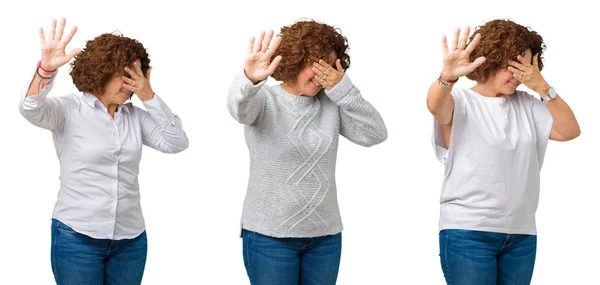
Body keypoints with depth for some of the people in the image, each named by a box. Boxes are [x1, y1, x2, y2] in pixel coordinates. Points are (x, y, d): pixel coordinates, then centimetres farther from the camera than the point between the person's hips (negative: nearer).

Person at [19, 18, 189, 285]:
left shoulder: (135, 116, 8)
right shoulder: (68, 110, -5)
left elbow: (177, 142, 0)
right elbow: (31, 109, -23)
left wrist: (149, 97, -7)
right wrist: (46, 68, -42)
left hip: (130, 240, 4)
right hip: (77, 238, -4)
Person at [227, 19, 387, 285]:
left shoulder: (331, 104, 5)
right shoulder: (265, 101, -5)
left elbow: (375, 134, -3)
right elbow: (240, 107, -28)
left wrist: (343, 89, -12)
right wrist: (250, 79, -52)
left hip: (325, 236, 4)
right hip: (270, 236, -4)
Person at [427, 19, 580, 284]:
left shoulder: (526, 104, 13)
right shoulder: (460, 101, -2)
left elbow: (569, 131, 4)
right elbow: (435, 105, -25)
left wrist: (542, 87, -6)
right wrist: (447, 77, -48)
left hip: (521, 234, 5)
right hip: (468, 232, -5)